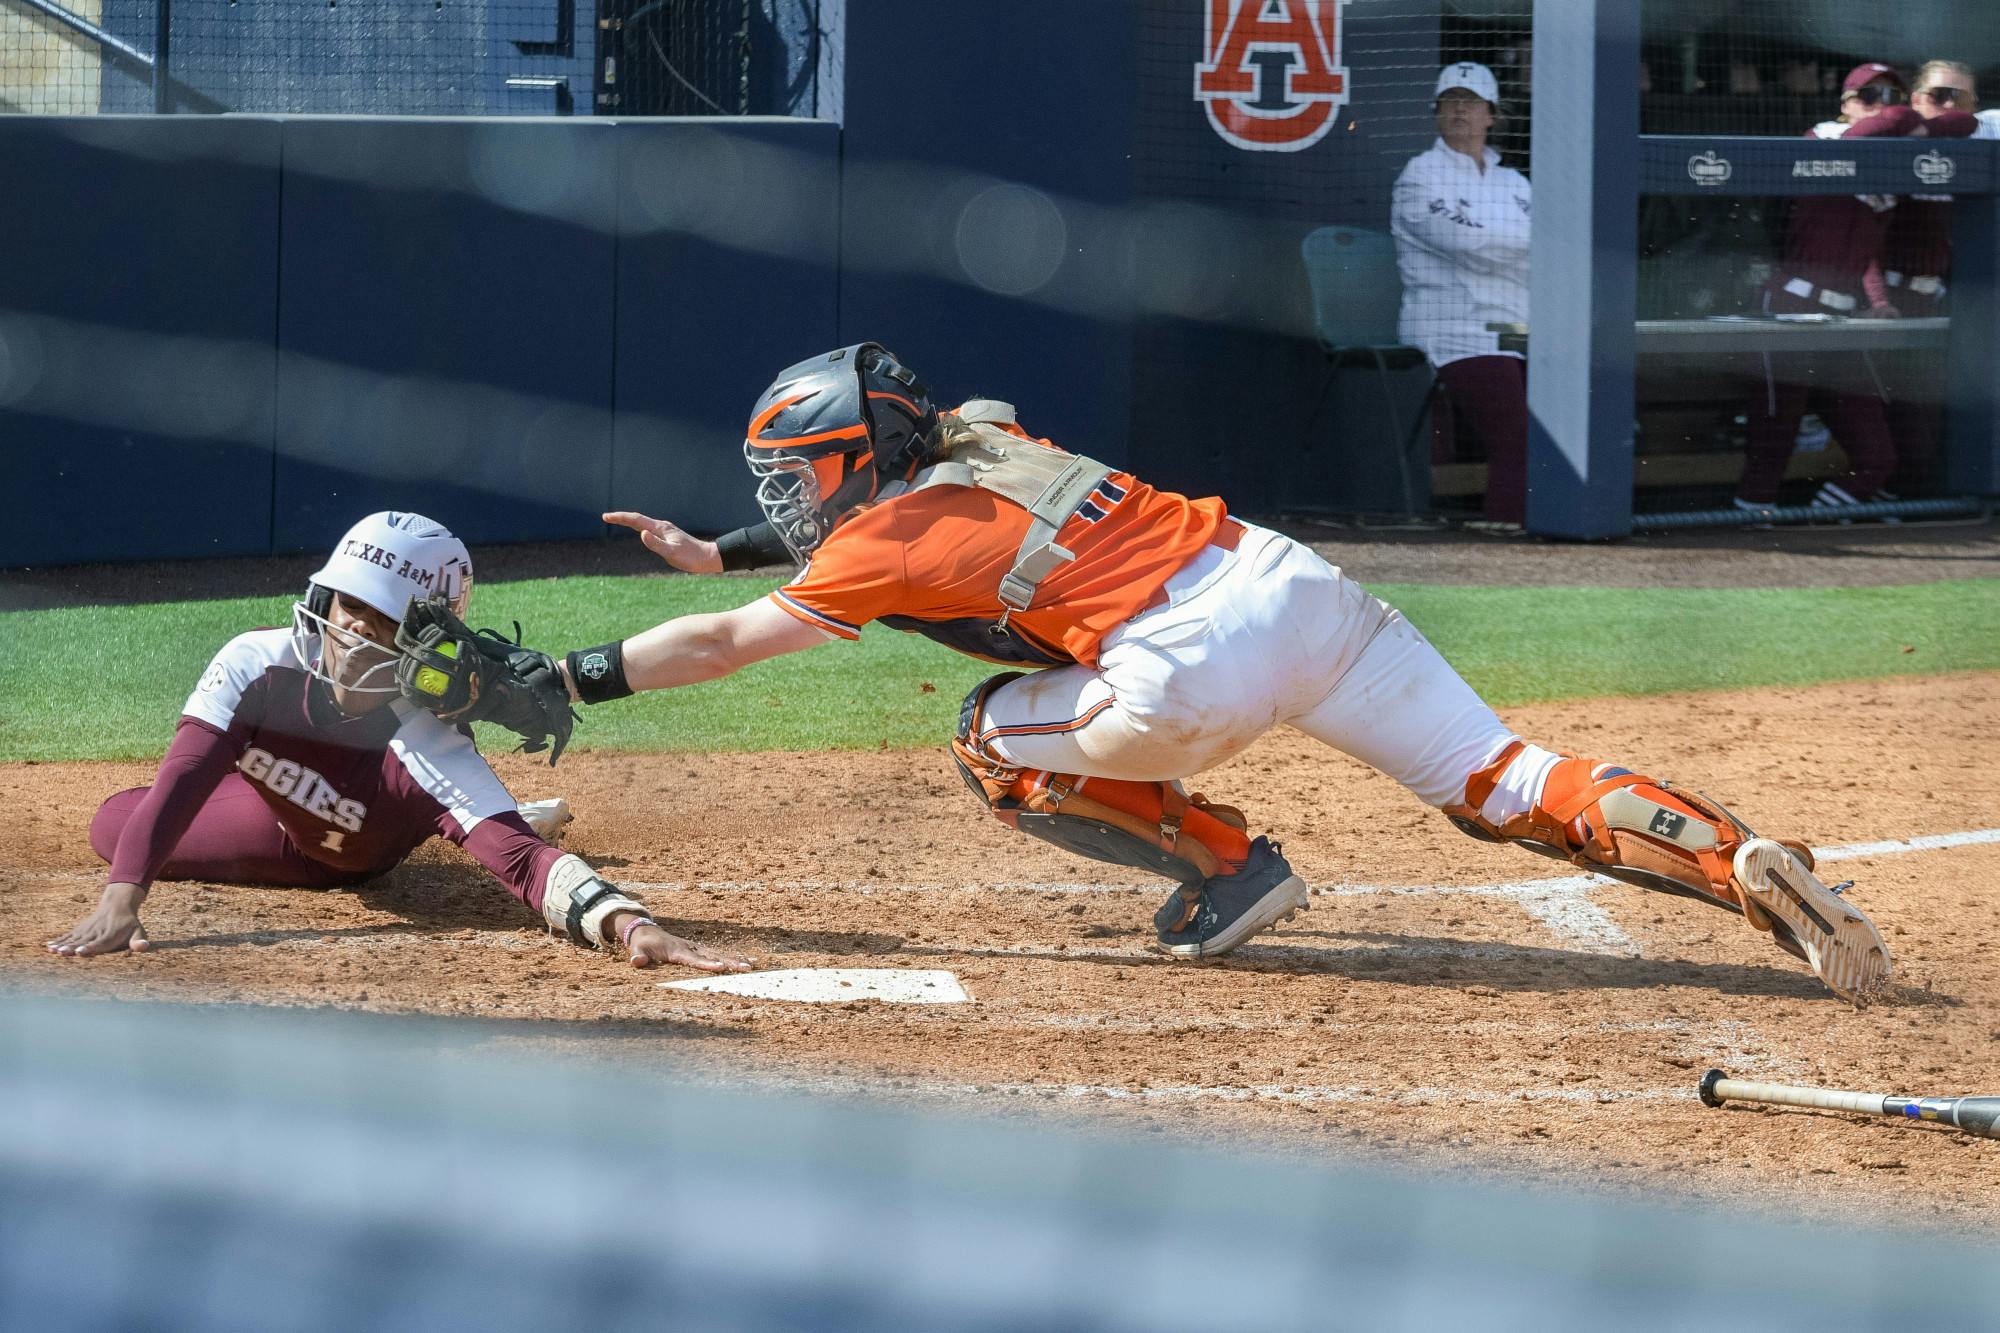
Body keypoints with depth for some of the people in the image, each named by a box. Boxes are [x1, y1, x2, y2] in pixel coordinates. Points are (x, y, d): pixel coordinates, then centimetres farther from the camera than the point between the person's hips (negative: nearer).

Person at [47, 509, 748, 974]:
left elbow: (521, 859, -59)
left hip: (369, 850, -1)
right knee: (113, 829, 8)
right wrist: (120, 901, -65)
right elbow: (176, 790, -48)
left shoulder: (427, 740, -48)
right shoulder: (256, 665, -41)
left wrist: (626, 923, -78)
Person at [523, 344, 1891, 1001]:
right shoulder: (982, 445, 26)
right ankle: (1737, 859, -18)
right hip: (1303, 578, 7)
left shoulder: (891, 540, 6)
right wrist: (712, 554, 49)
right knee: (1499, 785, 2)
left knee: (998, 739, 16)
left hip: (1200, 664, -7)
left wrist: (568, 680, 21)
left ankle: (1226, 860, 6)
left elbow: (722, 644, 11)